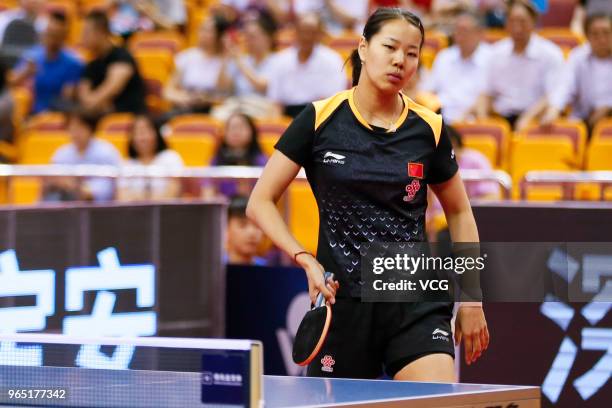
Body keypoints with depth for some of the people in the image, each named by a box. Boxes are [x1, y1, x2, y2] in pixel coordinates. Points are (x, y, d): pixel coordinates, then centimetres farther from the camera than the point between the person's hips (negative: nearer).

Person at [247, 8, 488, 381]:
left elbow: (459, 212, 17)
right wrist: (306, 260, -11)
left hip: (417, 304, 1)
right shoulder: (320, 121, -2)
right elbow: (261, 202, 2)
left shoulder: (428, 129, 3)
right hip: (343, 302, 0)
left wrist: (471, 297, 13)